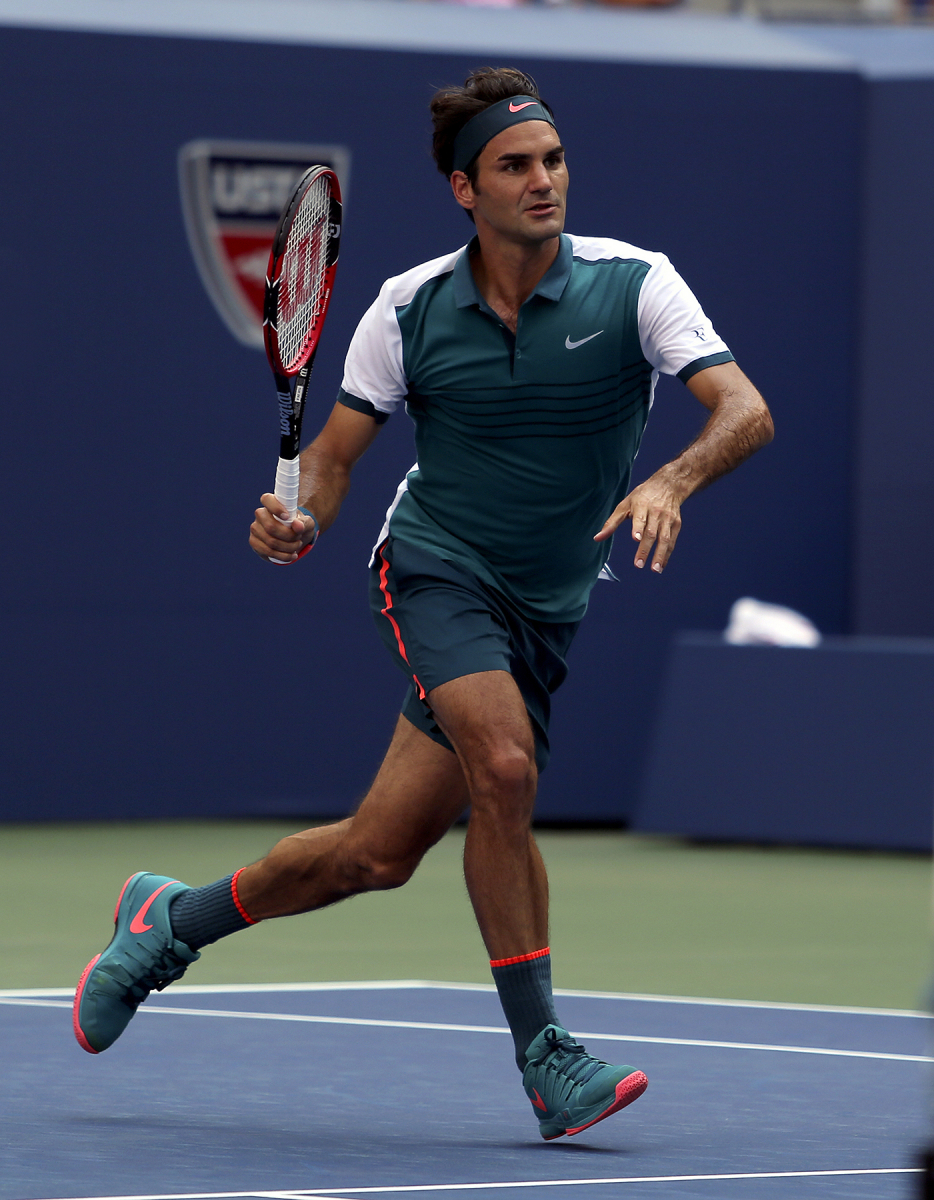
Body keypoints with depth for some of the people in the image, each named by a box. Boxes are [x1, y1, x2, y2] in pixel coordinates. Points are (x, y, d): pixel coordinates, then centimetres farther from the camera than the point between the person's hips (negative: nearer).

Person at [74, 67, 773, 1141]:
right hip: (436, 569, -2)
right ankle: (545, 1058, -22)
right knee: (504, 766, -30)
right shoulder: (410, 308, -4)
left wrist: (671, 481, -38)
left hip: (544, 612, 2)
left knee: (378, 853, 2)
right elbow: (334, 452, 4)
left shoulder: (633, 284, -8)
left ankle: (171, 922, 26)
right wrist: (298, 518, -19)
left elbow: (744, 411, -17)